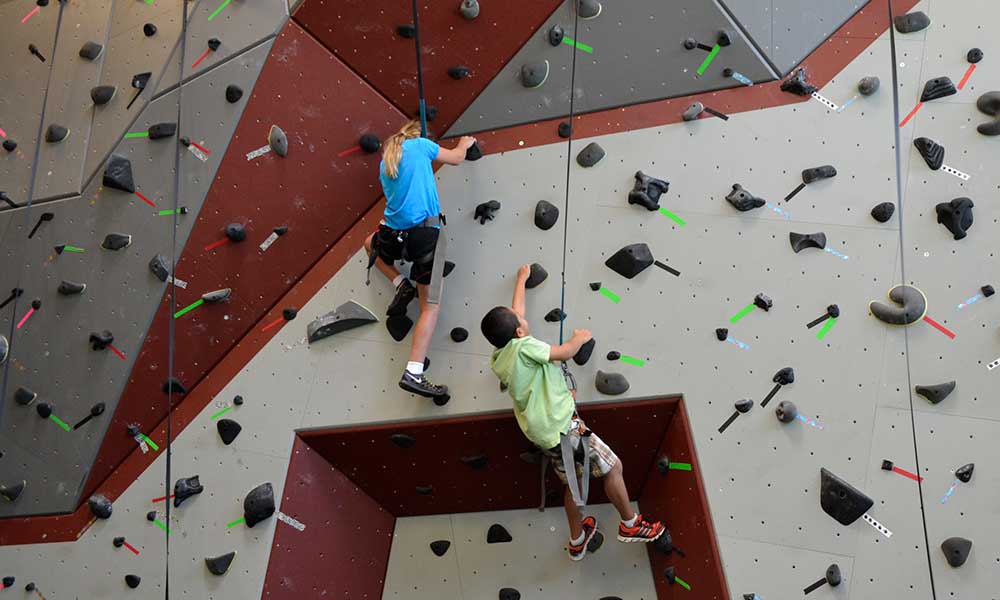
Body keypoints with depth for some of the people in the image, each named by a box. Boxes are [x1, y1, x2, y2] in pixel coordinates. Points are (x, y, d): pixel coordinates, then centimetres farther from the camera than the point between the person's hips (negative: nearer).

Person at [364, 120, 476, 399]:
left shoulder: (384, 163, 18)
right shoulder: (420, 145, 5)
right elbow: (456, 158, 18)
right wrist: (464, 143, 37)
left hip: (393, 235, 4)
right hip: (425, 234, -4)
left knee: (371, 243, 41)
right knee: (430, 306, 2)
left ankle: (400, 283, 19)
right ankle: (413, 372, -10)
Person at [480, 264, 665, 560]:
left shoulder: (497, 360, 4)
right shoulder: (523, 346, -22)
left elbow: (515, 313, 18)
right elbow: (567, 352, -14)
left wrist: (522, 280, 30)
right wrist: (580, 337, 8)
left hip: (542, 433, 9)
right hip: (563, 427, -9)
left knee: (572, 482, 25)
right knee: (613, 467, 6)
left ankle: (577, 542, 40)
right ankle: (630, 525, 23)